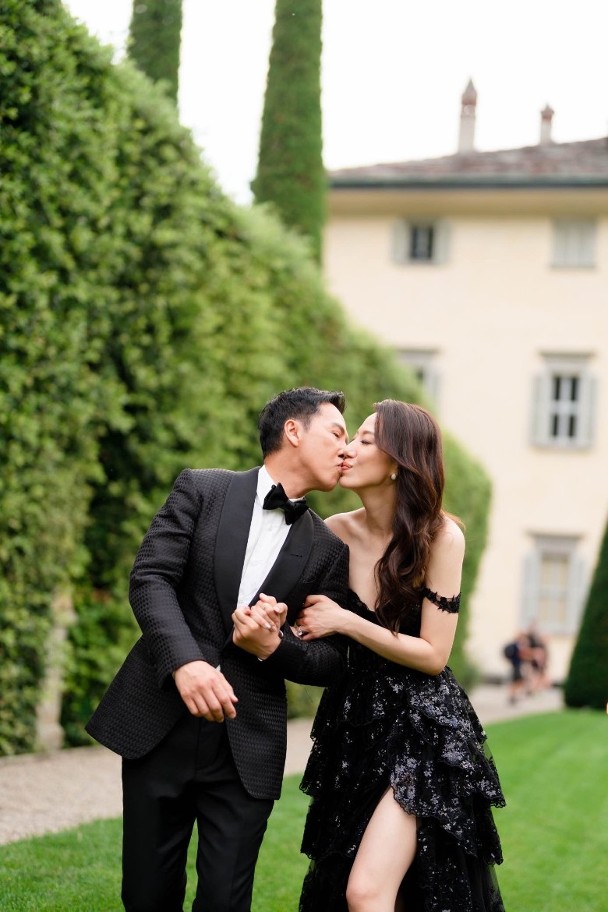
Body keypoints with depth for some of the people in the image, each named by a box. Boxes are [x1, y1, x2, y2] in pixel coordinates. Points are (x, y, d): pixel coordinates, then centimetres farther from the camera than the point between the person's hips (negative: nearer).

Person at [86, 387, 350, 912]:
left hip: (247, 744, 1)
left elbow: (333, 661, 9)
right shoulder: (201, 490, 4)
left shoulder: (328, 549, 9)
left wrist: (274, 646, -13)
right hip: (159, 724, -1)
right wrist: (184, 661, -23)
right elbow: (151, 577, -7)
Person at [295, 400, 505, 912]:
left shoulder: (440, 537, -14)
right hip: (355, 726, 6)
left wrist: (346, 623, -17)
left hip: (423, 730, -5)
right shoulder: (336, 532, -1)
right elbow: (320, 635, 9)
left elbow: (433, 655, -13)